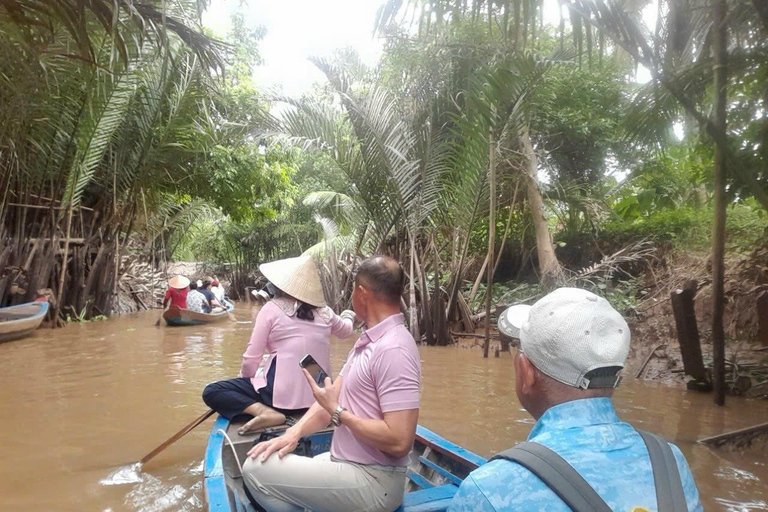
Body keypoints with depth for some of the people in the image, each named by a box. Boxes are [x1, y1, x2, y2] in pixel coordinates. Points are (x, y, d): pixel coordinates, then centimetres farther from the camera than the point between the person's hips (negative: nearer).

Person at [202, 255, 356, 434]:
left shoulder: (272, 308, -9)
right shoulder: (324, 311, 3)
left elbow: (251, 360, -6)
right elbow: (345, 330, 26)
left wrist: (244, 377, 16)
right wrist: (348, 316, 49)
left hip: (284, 396, -7)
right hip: (318, 396, 7)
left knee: (211, 392, 1)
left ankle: (265, 412, -15)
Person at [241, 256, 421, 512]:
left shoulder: (392, 349, -23)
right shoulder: (368, 340, 11)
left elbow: (399, 441, -27)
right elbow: (332, 395, 11)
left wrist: (337, 413, -16)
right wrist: (294, 432, -5)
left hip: (371, 480, -9)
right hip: (347, 464, 9)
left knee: (257, 470, -11)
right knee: (260, 461, 11)